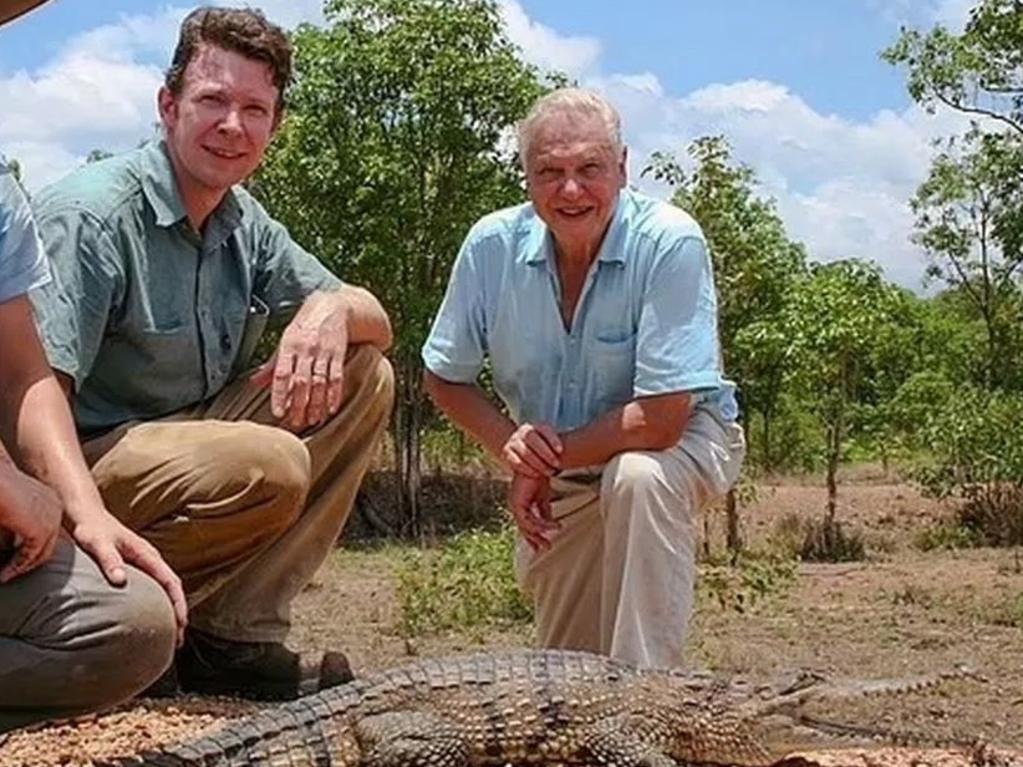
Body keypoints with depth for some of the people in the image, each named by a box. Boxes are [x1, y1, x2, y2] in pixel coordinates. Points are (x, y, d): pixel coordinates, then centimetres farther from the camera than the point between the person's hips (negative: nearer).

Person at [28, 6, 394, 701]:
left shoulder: (245, 225, 7)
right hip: (86, 459, -9)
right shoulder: (91, 215, -17)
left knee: (364, 376, -4)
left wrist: (332, 309, -16)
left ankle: (236, 634, -10)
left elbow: (376, 322, 10)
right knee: (270, 465, -33)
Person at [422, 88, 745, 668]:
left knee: (639, 477, -39)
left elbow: (661, 419, -31)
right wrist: (507, 441, -21)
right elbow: (446, 377, -1)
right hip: (559, 480, 5)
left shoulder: (670, 243, -28)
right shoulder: (493, 245, -15)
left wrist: (542, 464, -20)